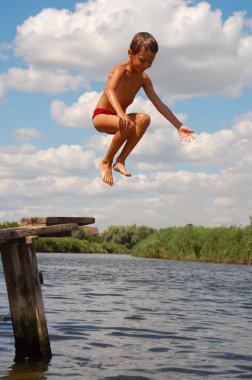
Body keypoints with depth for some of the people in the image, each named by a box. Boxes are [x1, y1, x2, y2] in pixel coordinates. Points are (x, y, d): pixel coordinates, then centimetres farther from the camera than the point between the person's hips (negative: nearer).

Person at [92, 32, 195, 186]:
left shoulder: (144, 79, 0)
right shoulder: (121, 70, -20)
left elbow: (159, 104, 0)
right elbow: (109, 91, -40)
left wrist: (179, 126, -7)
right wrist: (120, 113, -59)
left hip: (116, 118, 6)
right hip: (101, 116, -6)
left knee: (144, 119, -23)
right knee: (128, 125, -36)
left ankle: (121, 161, -19)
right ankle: (106, 162, -13)